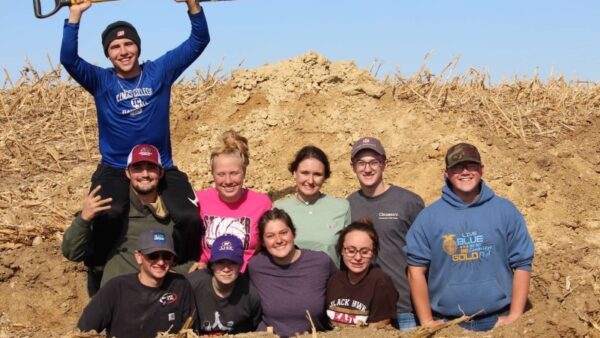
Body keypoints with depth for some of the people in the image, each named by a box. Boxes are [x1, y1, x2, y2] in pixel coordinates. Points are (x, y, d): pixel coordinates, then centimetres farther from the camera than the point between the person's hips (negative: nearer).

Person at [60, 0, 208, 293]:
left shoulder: (160, 71, 2)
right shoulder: (101, 81, 1)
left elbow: (199, 41, -1)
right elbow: (69, 60, -16)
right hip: (114, 169, -1)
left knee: (190, 218, -20)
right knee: (108, 214, -33)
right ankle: (97, 272, -8)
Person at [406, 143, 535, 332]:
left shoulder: (505, 211, 1)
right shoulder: (429, 216, 0)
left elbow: (522, 264, 2)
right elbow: (417, 269, -1)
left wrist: (514, 317, -4)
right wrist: (427, 322, -5)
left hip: (497, 321, 0)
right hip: (446, 324, 0)